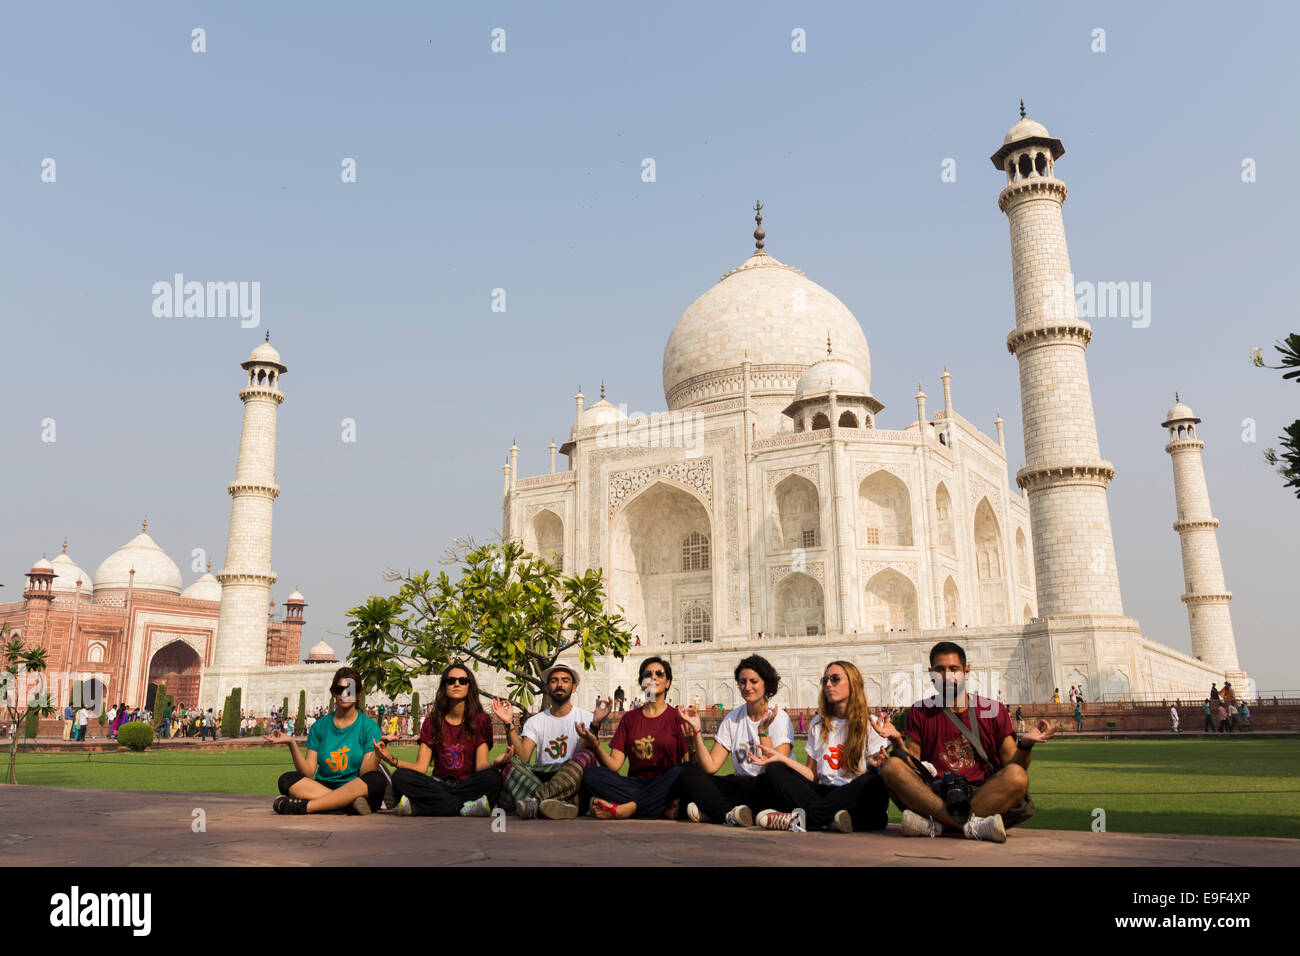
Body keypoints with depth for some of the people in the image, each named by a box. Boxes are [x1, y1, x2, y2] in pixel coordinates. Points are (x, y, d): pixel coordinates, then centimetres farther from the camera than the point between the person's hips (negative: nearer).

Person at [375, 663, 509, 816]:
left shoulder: (481, 721, 4)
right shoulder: (432, 723, 9)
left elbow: (481, 766, -6)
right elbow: (420, 767, 0)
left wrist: (496, 763, -29)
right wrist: (393, 760, -17)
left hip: (468, 785, -1)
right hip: (439, 786, 2)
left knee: (492, 777, -32)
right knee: (400, 776, -24)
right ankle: (465, 808, -32)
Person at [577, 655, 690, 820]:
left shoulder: (677, 717, 7)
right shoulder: (630, 718, 16)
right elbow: (614, 765, 6)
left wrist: (692, 744, -23)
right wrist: (594, 744, -10)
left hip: (664, 786, -3)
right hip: (634, 784, 3)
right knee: (590, 774, -22)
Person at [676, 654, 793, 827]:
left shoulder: (779, 718, -8)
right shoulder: (732, 719, 6)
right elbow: (710, 766, -2)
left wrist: (763, 731, -28)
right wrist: (696, 731, -13)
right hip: (739, 783, 5)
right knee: (688, 772, -12)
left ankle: (710, 812, -21)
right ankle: (730, 813, -30)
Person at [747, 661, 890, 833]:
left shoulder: (871, 724, 2)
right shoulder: (818, 725, 15)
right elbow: (812, 775, 13)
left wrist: (876, 764, -28)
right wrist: (780, 757, 1)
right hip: (826, 792, 4)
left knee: (873, 784, -36)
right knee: (774, 772, -12)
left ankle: (802, 817, -35)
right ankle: (830, 819, -33)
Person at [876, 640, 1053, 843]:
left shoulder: (992, 710, 10)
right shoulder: (920, 712, 12)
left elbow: (1013, 765, 6)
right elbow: (911, 767, 6)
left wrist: (1025, 744, -14)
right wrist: (898, 742, -12)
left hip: (982, 797, 0)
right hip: (935, 797, 1)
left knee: (1017, 776, -29)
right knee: (892, 767, -25)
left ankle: (935, 825, -34)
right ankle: (972, 825, -37)